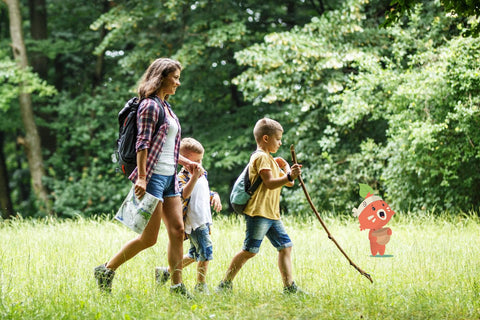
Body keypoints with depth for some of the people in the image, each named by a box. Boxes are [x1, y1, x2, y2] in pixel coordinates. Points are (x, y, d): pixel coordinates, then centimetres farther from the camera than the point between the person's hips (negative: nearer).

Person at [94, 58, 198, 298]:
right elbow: (142, 143, -16)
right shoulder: (150, 105, -9)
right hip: (153, 177, -9)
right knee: (149, 238, -7)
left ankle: (177, 286, 6)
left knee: (177, 231, 3)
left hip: (169, 178, 9)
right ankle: (106, 271, 6)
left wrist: (185, 162, 17)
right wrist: (141, 177, -22)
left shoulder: (165, 106, 18)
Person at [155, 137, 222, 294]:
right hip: (193, 222, -9)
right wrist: (194, 177, -40)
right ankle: (201, 285, -4)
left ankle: (165, 271, 28)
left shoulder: (203, 174, 15)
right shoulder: (182, 177, -12)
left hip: (204, 220, 9)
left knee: (194, 254, 17)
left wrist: (215, 197, 6)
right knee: (205, 251, -13)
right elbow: (184, 194, -31)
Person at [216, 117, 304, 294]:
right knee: (249, 250, -9)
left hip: (272, 213, 10)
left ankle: (289, 286, 5)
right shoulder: (261, 157, -8)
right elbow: (270, 183, -20)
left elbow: (288, 183, 23)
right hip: (258, 212, -10)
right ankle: (225, 284, -1)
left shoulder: (269, 159, 24)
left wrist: (286, 167, 11)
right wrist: (289, 176, -30)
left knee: (286, 246, 4)